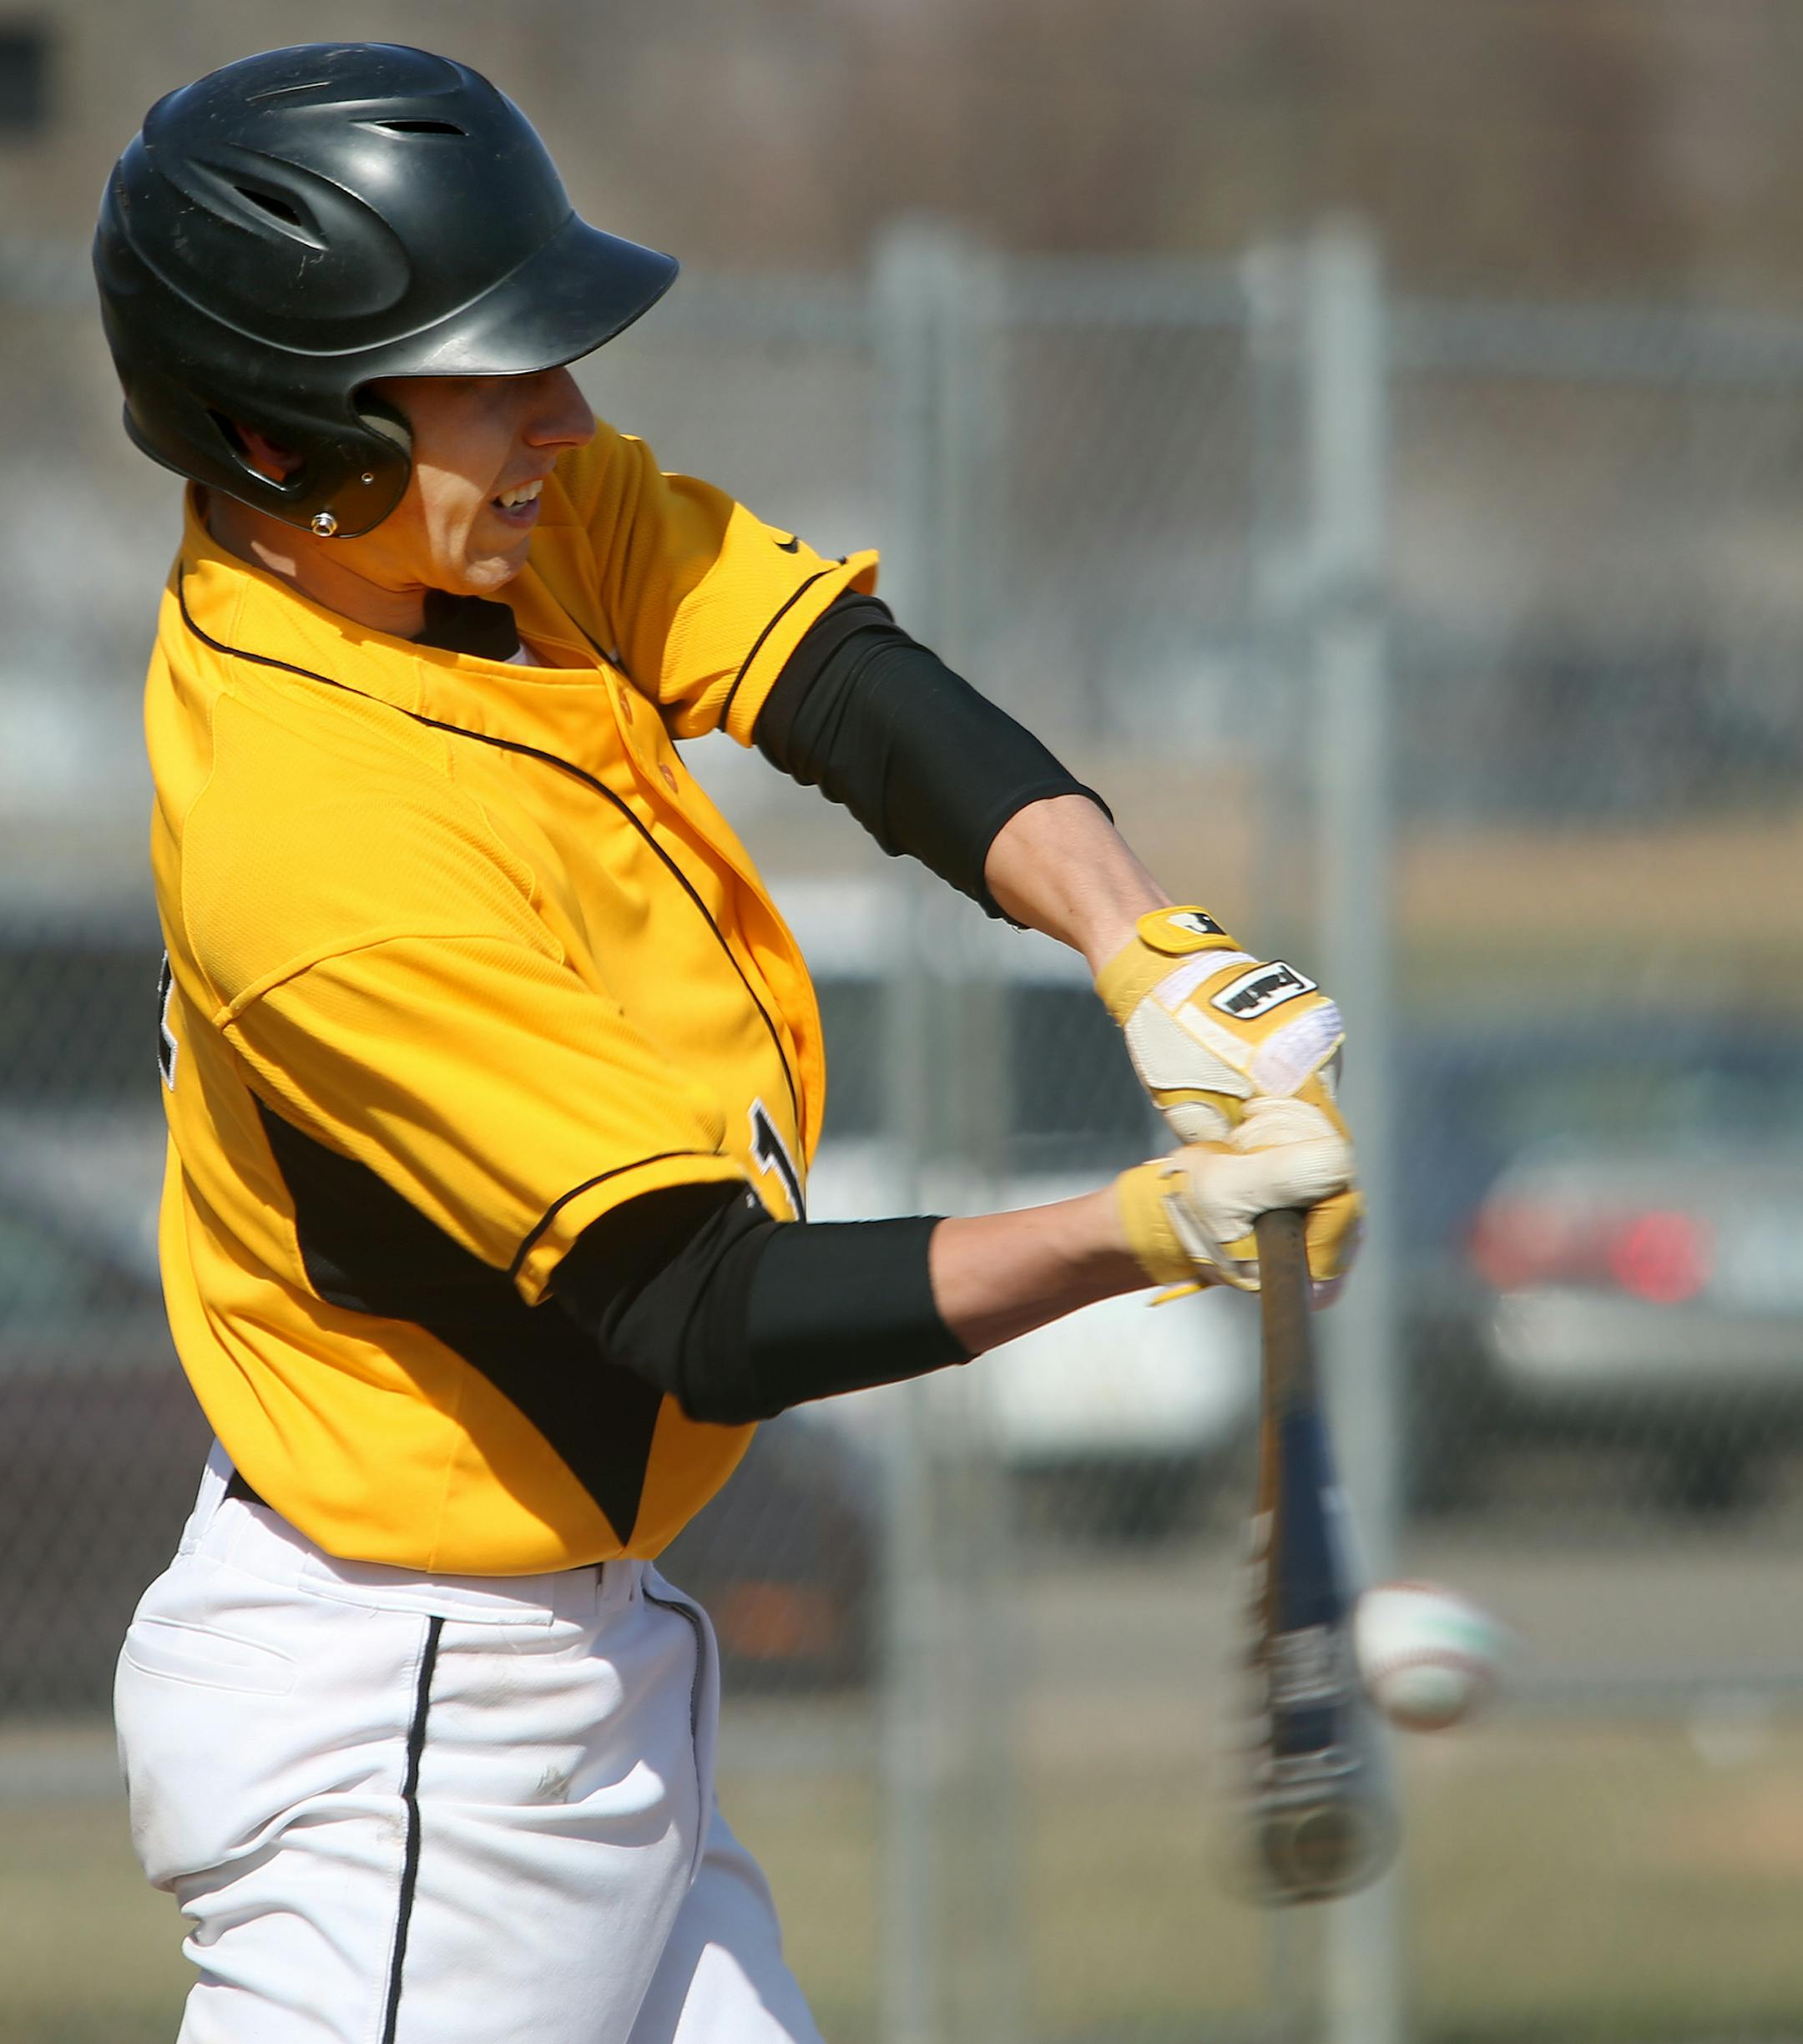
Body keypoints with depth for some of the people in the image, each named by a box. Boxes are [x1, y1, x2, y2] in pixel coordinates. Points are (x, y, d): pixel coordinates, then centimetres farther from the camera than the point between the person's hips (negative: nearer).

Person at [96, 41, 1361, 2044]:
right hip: (420, 1728, -10)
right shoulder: (333, 857, -29)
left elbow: (839, 675, -6)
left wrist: (1149, 947, -21)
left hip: (572, 1638, 10)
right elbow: (712, 1317, -27)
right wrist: (1157, 1229, -29)